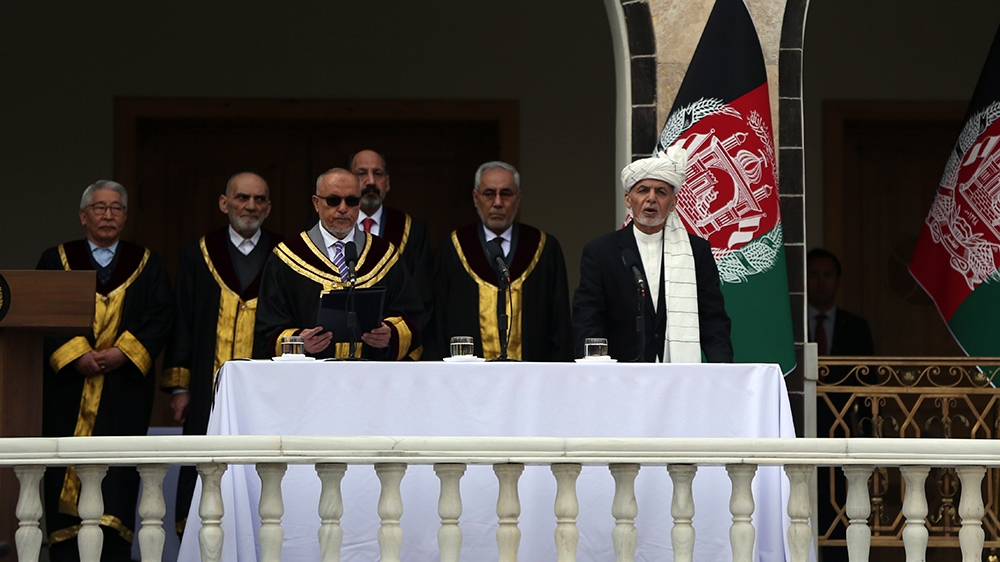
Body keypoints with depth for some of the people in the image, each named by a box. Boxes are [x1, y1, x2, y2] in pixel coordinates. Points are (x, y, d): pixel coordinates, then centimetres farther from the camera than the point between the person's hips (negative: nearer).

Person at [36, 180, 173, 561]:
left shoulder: (146, 265, 13)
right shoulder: (56, 261, 11)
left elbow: (160, 316, 3)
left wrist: (124, 351, -12)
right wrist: (75, 354, -14)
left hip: (125, 386, 0)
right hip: (69, 385, 0)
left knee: (118, 473, -7)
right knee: (68, 468, -3)